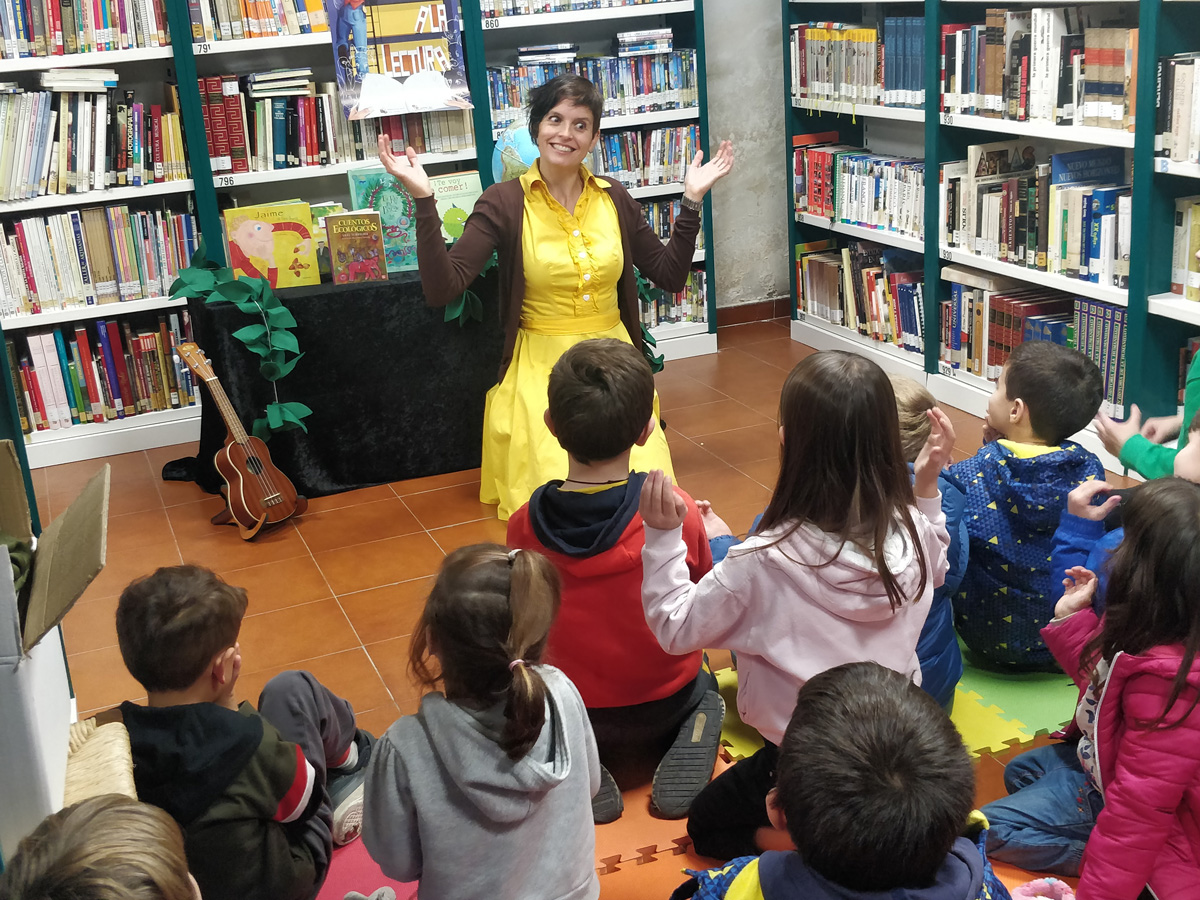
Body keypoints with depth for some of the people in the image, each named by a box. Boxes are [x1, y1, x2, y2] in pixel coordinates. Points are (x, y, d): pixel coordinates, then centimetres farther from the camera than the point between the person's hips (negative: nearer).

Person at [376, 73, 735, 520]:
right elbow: (442, 288, -15)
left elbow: (671, 275, 13)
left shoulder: (613, 198, 5)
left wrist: (692, 200, 5)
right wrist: (424, 201, -22)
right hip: (541, 370, -3)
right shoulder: (504, 202, -6)